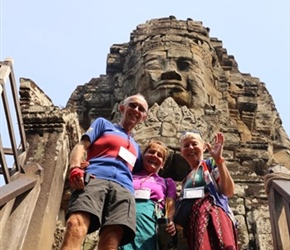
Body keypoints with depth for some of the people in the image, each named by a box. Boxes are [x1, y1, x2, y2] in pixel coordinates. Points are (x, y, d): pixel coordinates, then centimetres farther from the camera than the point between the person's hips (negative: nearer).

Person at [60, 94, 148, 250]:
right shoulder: (103, 124, 28)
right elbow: (81, 146, 12)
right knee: (76, 226, -33)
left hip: (124, 188, 3)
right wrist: (75, 168, -9)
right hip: (94, 178, -3)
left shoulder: (136, 148, 39)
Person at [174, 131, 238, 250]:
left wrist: (219, 160, -16)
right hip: (191, 226, 6)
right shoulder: (186, 179, 27)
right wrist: (174, 223, 5)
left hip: (212, 219, -6)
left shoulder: (211, 164, 8)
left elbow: (229, 191, -8)